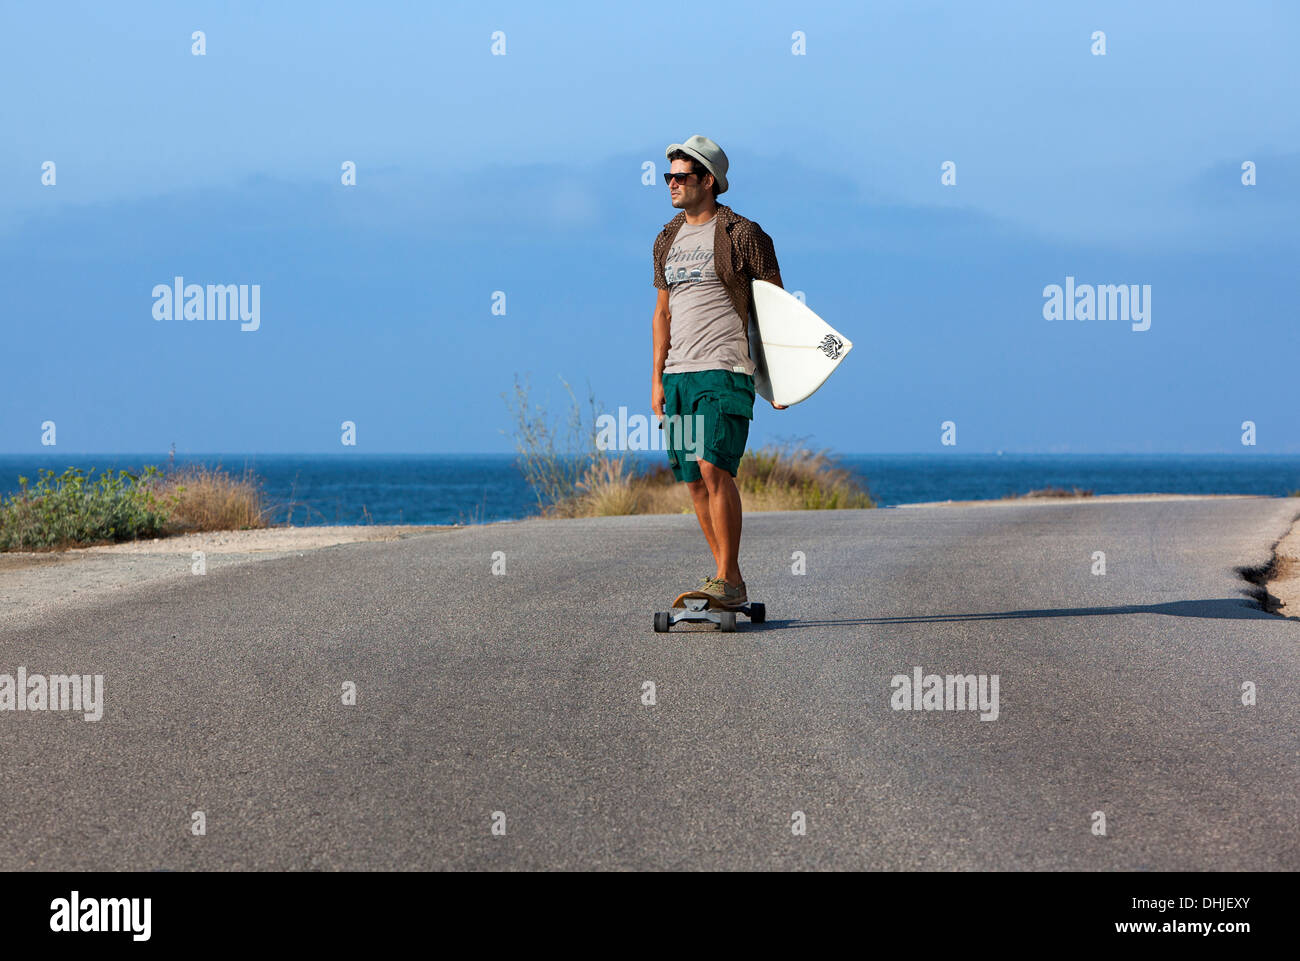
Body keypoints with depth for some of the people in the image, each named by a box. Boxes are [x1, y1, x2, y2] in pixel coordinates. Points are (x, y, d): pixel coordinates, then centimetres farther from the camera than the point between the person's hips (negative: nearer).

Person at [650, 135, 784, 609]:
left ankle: (728, 579, -15)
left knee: (714, 467, -18)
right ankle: (728, 579, 13)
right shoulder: (667, 240, 16)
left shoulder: (742, 235, -3)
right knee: (694, 479, 5)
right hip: (679, 373, 7)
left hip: (725, 371, -7)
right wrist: (657, 379, 17)